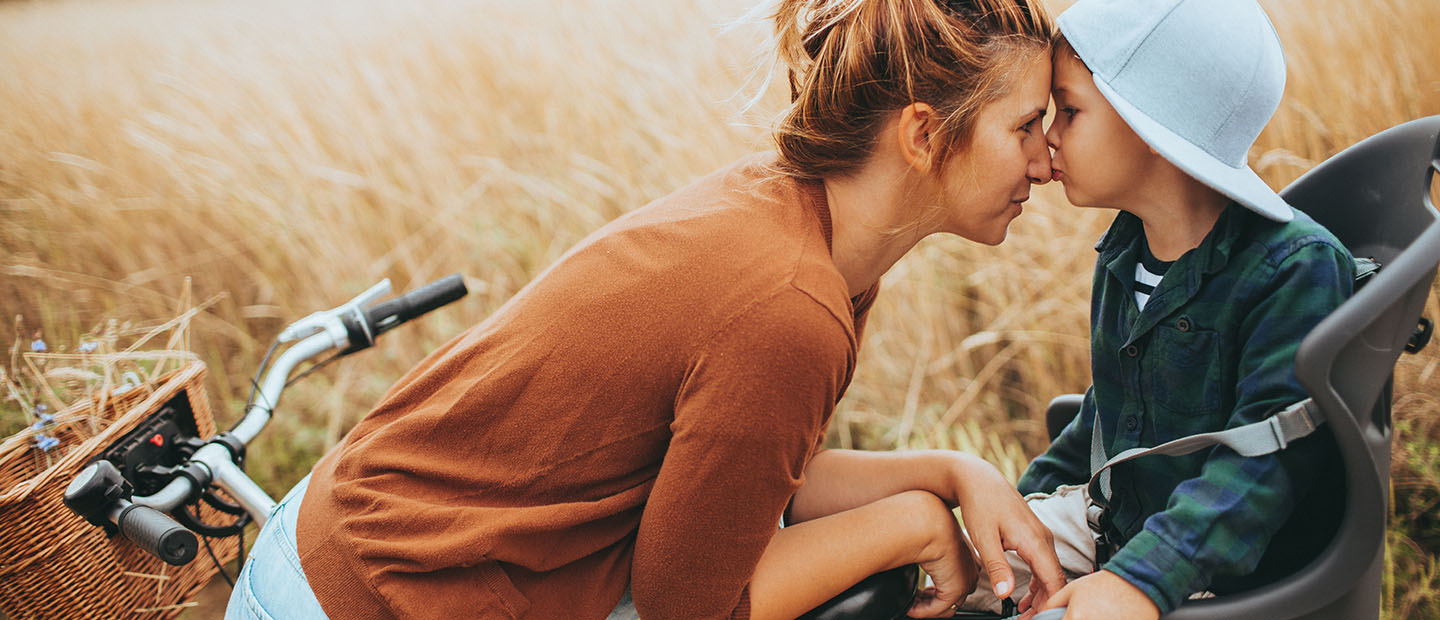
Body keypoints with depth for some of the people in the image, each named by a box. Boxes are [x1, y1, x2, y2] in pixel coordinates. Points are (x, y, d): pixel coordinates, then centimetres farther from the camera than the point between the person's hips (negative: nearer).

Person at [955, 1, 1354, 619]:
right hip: (1112, 518, 7)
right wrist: (1032, 494, 18)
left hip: (1228, 569, -7)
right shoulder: (1123, 254, 4)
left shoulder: (1299, 270, -22)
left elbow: (1270, 454, -29)